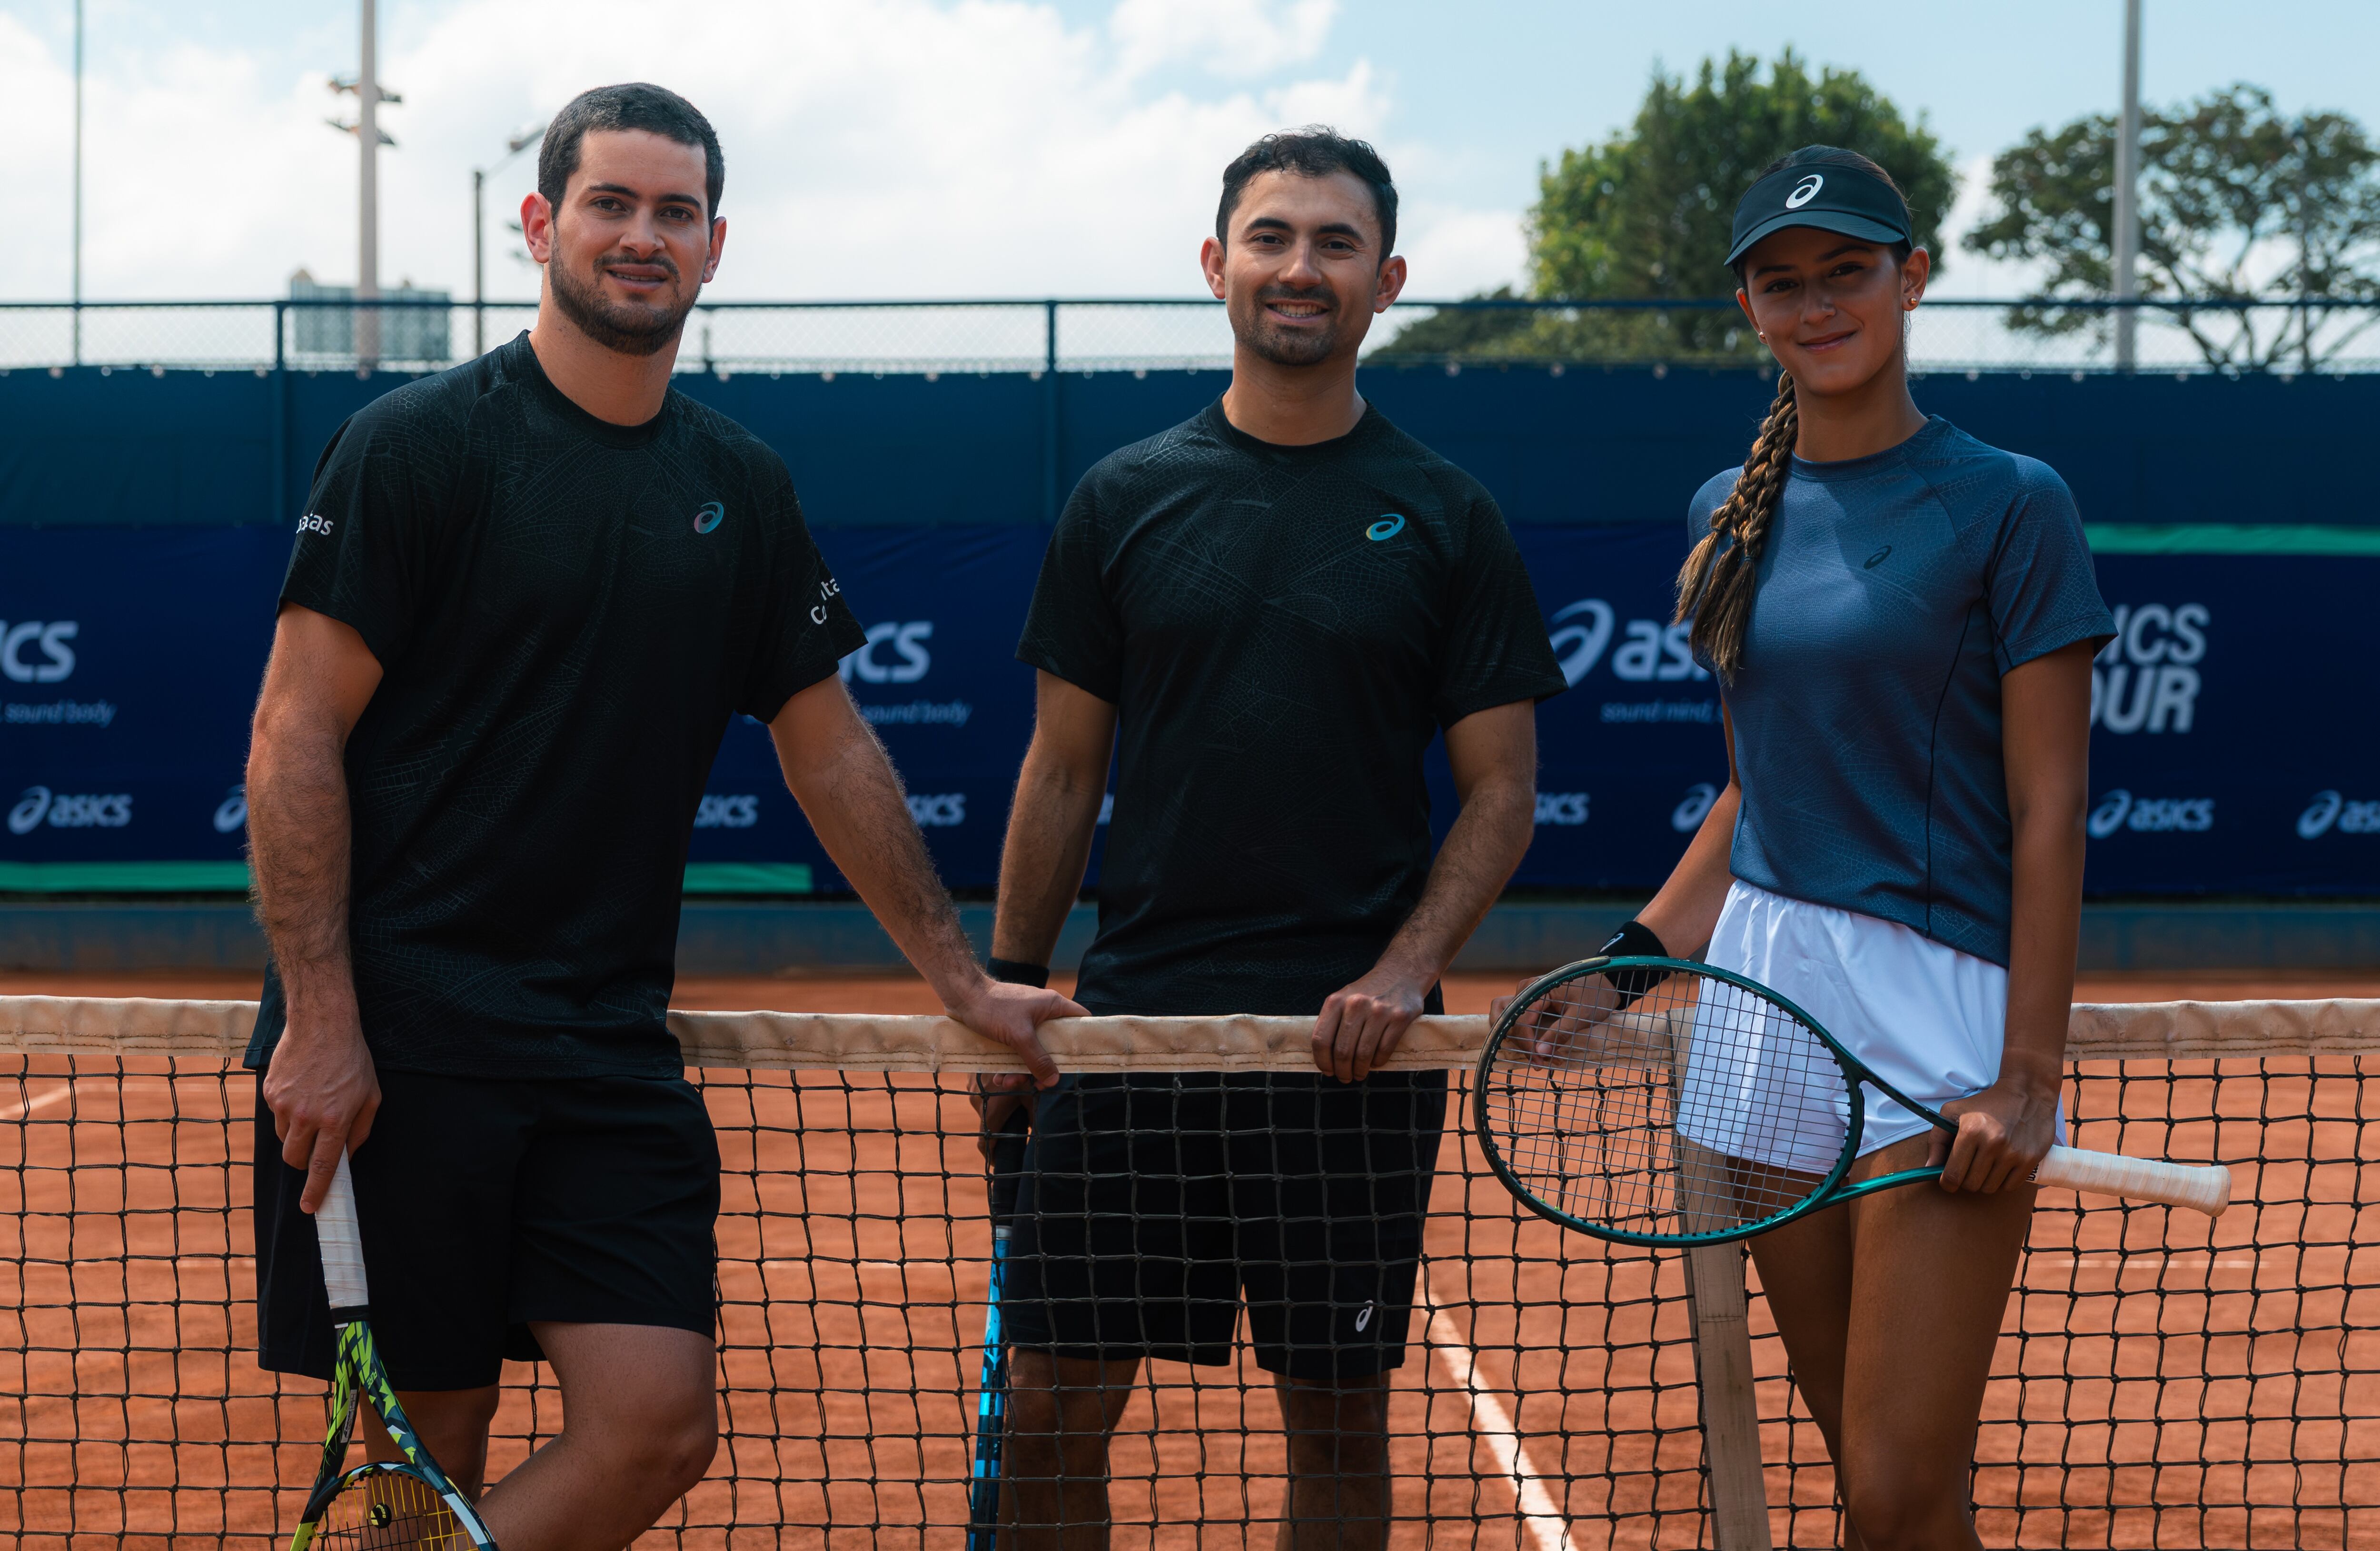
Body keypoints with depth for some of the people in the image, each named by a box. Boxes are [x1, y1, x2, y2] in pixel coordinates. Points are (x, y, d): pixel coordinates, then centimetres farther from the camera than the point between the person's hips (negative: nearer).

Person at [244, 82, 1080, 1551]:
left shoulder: (742, 484, 12)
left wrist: (963, 978, 19)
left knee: (659, 1427, -7)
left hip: (614, 1045, 5)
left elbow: (830, 744, 20)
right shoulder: (420, 443, -4)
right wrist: (319, 1020, -15)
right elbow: (297, 734, -7)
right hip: (403, 1042, -5)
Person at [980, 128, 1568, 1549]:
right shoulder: (1124, 500, 6)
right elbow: (1065, 770, 10)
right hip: (1134, 1015, 1)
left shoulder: (1445, 518, 3)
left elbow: (1503, 791, 2)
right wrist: (1010, 989, 5)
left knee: (1339, 1422, 6)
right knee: (1050, 1410, 1)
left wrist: (1405, 970, -12)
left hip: (1349, 1043, -1)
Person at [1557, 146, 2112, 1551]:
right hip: (1764, 994, 6)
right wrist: (1633, 957, 8)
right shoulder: (1734, 515, 12)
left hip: (1938, 1008, -5)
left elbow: (2049, 815, -8)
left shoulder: (2008, 504, -5)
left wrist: (2029, 1078, -13)